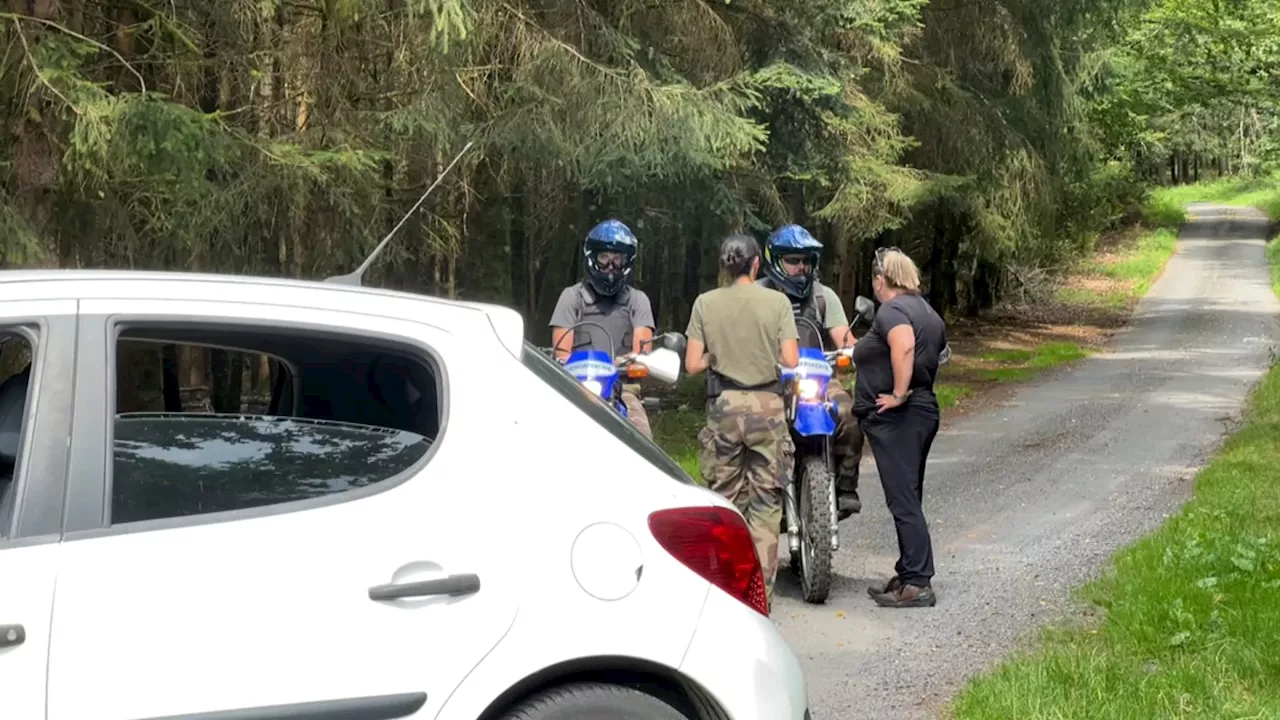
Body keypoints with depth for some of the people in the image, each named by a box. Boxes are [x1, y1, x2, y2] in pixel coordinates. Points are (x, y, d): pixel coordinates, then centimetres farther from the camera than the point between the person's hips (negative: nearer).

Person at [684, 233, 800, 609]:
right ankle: (760, 591, 3)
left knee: (725, 498, 9)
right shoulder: (777, 302, -4)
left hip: (723, 406, 1)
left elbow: (692, 364, -3)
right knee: (765, 502, 4)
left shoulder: (705, 303, 0)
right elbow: (791, 359, -8)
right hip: (767, 407, -1)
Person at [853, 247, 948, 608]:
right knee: (908, 500, 15)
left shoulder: (892, 311, -13)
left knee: (903, 501, -8)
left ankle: (918, 583, -8)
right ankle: (908, 576, 21)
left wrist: (899, 394, -26)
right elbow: (937, 352, 26)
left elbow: (903, 346, -32)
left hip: (896, 418, -10)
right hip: (923, 412, 10)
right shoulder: (926, 311, 17)